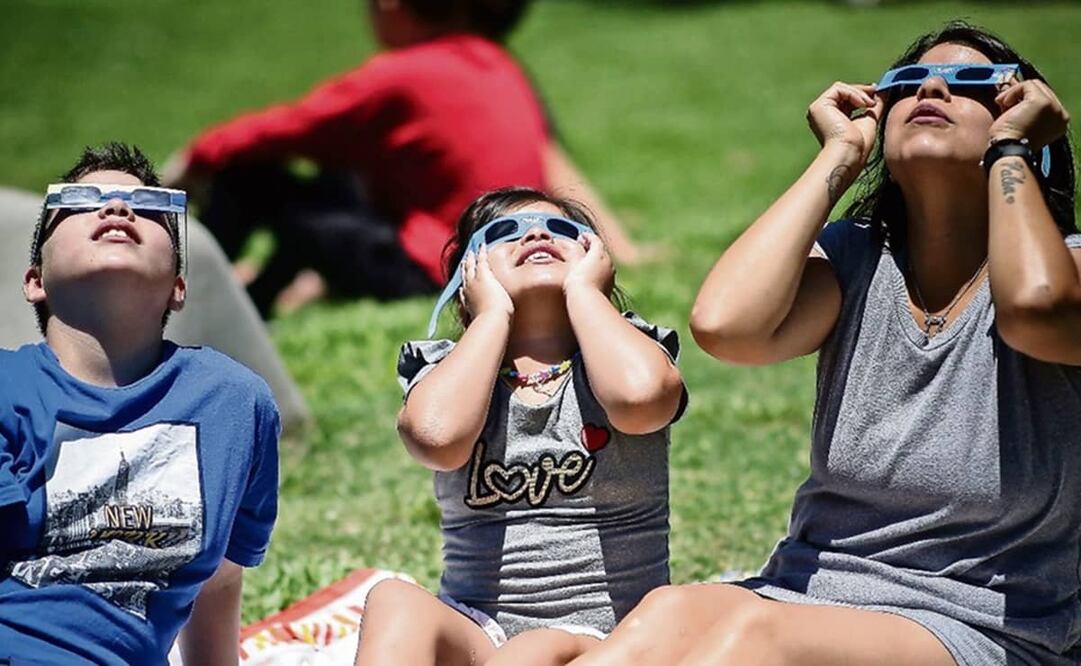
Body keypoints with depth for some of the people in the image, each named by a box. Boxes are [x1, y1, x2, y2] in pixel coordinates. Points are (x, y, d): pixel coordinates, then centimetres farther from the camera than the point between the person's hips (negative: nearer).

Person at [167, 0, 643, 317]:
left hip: (431, 274, -10)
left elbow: (280, 132, -5)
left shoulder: (400, 77, -13)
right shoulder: (503, 70, 10)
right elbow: (555, 170, 18)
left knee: (246, 175, -6)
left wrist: (195, 161, 9)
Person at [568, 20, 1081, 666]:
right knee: (672, 614, -32)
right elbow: (723, 323, -14)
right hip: (814, 592, 4)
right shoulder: (854, 260, 8)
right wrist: (842, 152, -2)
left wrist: (1007, 144, -10)